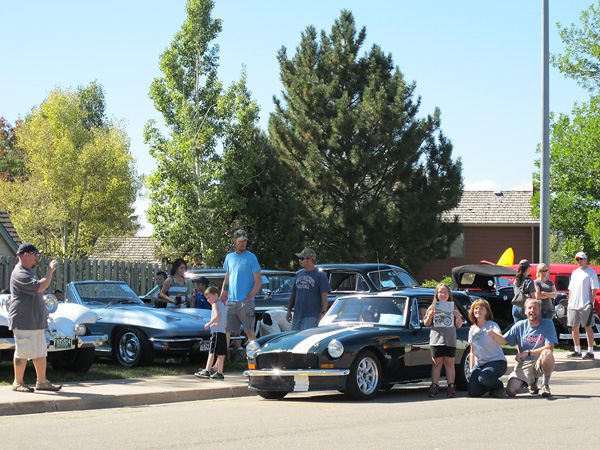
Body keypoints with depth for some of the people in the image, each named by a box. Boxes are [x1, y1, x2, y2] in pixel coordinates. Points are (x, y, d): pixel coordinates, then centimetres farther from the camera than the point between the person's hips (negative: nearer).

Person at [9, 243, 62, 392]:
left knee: (41, 352, 11)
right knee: (23, 353, -4)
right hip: (23, 322, -10)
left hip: (36, 322, 10)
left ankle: (42, 381, 16)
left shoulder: (29, 271, 18)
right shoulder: (20, 275, -17)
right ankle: (18, 383, 4)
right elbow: (40, 287, -25)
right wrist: (50, 270, -18)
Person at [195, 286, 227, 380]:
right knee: (220, 354, 8)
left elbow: (216, 317, -20)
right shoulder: (223, 305, 23)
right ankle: (219, 373, 10)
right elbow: (226, 323, 23)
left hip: (216, 331, -9)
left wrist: (209, 324, -9)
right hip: (223, 332, 9)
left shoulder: (215, 304, -4)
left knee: (212, 352, -13)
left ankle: (207, 371, -18)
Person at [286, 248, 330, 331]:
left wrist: (323, 313, -14)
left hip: (312, 316, -7)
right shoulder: (299, 274, 17)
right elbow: (293, 294, 22)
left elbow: (324, 296, -7)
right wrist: (289, 310, 16)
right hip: (297, 315, 7)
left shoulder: (320, 275, -3)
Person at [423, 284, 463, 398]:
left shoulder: (453, 308, 12)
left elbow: (459, 325, 10)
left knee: (449, 363, 2)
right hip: (436, 340, 0)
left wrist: (458, 316, -9)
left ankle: (451, 387, 2)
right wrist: (429, 317, -9)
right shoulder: (433, 308, 12)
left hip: (450, 341, 0)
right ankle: (434, 386, -1)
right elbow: (426, 324, 11)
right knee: (437, 363, -1)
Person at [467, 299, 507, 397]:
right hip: (479, 364, 5)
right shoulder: (472, 329, 9)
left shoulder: (492, 325, -7)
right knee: (473, 393, -11)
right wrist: (471, 369, 9)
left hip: (497, 361, -5)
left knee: (483, 377, -36)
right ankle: (491, 387, 21)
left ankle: (499, 387, -2)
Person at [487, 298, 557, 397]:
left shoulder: (547, 324, -3)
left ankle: (545, 385, -10)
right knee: (511, 391, -21)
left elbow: (550, 348, -15)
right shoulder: (520, 326, 6)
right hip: (524, 364, 2)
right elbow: (503, 341, 8)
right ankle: (532, 382, 16)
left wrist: (527, 353, -22)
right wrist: (494, 335, -16)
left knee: (547, 354, -38)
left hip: (540, 363, -2)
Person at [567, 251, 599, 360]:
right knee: (574, 328, 8)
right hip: (573, 305, 7)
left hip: (585, 305, -7)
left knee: (587, 327, -7)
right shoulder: (575, 272, 18)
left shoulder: (590, 272, -2)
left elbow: (594, 289, -8)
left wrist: (591, 302, -15)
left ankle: (590, 352, -6)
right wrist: (569, 301, 13)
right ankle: (577, 350, 18)